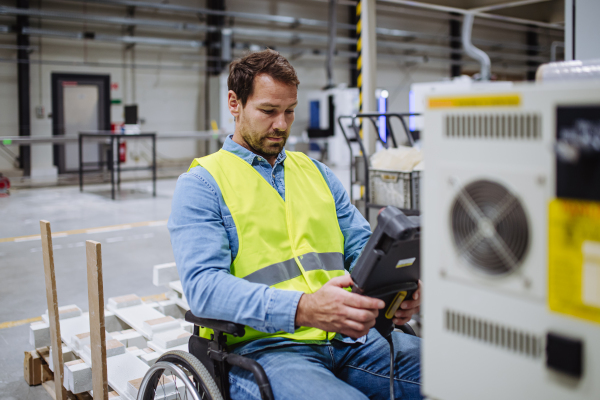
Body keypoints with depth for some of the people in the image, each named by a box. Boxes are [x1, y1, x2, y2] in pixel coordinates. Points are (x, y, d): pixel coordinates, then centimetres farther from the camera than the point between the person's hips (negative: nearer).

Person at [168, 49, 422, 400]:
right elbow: (204, 285, -13)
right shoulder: (201, 184, 0)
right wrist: (303, 309, -29)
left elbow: (363, 248, 17)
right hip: (260, 345, -5)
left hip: (346, 337, 6)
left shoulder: (317, 173, 19)